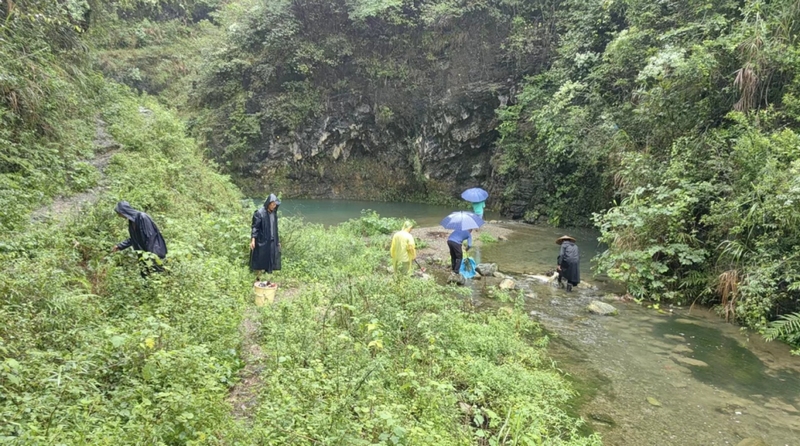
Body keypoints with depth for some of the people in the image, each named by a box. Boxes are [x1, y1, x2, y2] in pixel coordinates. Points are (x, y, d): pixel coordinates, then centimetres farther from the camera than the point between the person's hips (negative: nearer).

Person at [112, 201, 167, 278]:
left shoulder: (142, 217, -20)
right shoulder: (131, 221, 8)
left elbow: (150, 236, -20)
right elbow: (133, 239, 20)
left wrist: (148, 254, -19)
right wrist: (119, 246, 21)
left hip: (154, 251, -9)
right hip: (144, 251, 9)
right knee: (144, 274, 9)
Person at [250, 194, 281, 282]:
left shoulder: (274, 213, 8)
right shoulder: (260, 212, -12)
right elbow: (254, 227, -13)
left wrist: (278, 240, 17)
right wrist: (253, 239, -21)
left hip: (272, 242, 7)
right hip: (262, 241, -6)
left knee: (270, 262, 8)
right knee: (260, 262, 0)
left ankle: (268, 280, 16)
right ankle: (258, 280, 9)